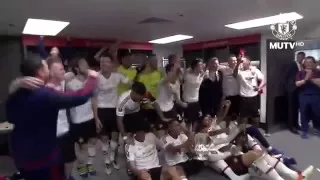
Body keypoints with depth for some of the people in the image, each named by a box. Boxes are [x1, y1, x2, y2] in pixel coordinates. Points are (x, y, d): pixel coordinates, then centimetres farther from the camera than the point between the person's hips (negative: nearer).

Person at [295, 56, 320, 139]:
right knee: (304, 113, 2)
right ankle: (304, 131, 11)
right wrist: (306, 79, -16)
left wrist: (312, 78, -14)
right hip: (303, 96, 0)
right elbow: (297, 84, -5)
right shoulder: (301, 73, 4)